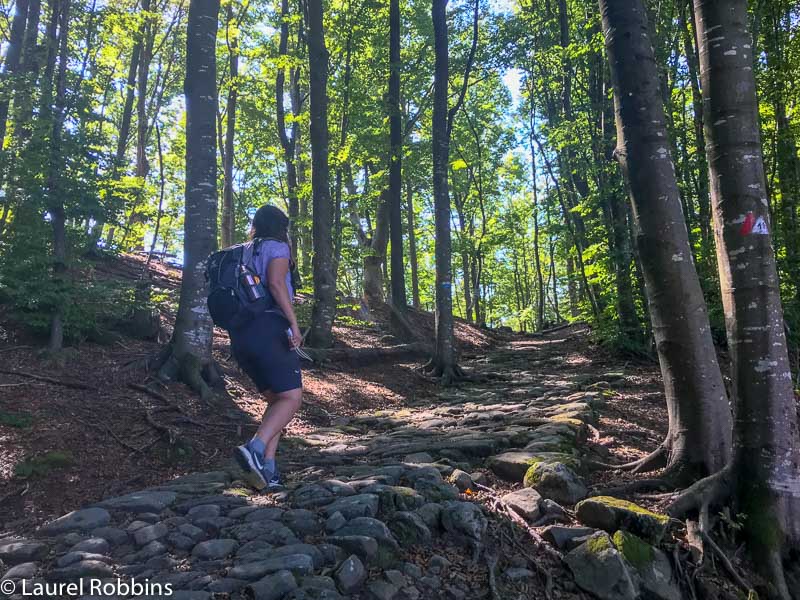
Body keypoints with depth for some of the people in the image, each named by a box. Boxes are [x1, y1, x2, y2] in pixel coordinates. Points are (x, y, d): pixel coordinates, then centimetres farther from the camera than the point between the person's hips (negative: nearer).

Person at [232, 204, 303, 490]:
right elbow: (275, 282, -16)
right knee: (292, 398, -7)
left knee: (276, 399, 13)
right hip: (269, 328, -8)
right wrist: (293, 322, -18)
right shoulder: (277, 247, 3)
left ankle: (267, 468, 0)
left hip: (240, 335, 8)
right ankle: (254, 449, -30)